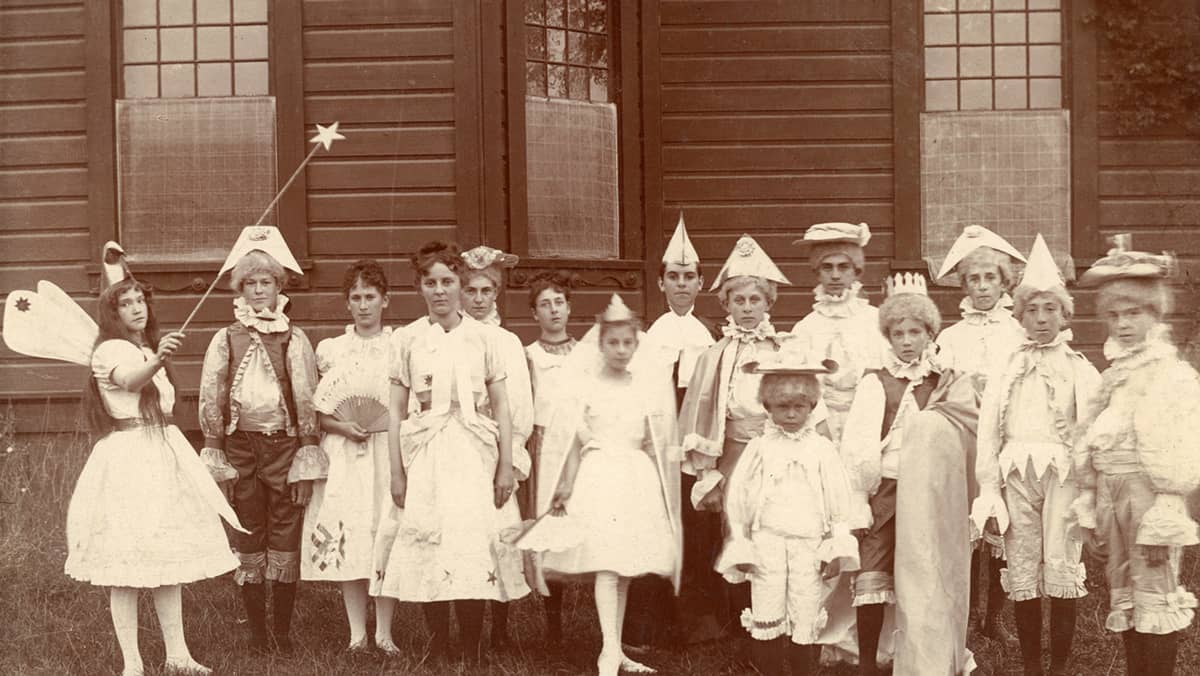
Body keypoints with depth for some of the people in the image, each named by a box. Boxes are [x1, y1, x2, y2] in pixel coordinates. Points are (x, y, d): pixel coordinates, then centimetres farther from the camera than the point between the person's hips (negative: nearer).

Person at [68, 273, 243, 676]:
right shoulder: (111, 350, -8)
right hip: (128, 458, -8)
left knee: (169, 556, 8)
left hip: (164, 454, 8)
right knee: (126, 565, -6)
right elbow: (128, 380, -33)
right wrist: (157, 361, -50)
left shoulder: (147, 349, 19)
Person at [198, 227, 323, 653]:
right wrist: (216, 464, -1)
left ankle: (283, 630, 12)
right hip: (241, 446, 1)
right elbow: (210, 402, 3)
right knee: (248, 541, 6)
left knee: (286, 540, 2)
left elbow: (309, 402, 0)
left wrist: (306, 465, -5)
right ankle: (255, 629, 15)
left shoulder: (294, 341, 2)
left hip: (285, 446, -1)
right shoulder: (225, 341, 4)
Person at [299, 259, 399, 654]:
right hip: (343, 454, 1)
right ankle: (357, 633, 9)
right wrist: (342, 426, -9)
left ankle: (384, 632, 7)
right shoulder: (330, 350, 8)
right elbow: (316, 411, 8)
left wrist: (388, 421, -10)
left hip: (390, 452, -1)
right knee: (345, 537, -2)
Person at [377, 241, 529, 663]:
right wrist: (396, 472, 1)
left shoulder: (483, 337, 6)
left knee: (474, 548, -5)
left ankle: (472, 655, 5)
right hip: (424, 454, 0)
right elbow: (396, 411, 6)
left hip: (474, 454, 0)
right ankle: (438, 652, 9)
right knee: (429, 551, -3)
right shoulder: (406, 340, 5)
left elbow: (500, 407, 7)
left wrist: (506, 466, 1)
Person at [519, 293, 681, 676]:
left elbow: (656, 445, 12)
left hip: (638, 479, 3)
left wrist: (660, 491, 11)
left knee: (625, 566, 6)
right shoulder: (585, 386, 1)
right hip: (598, 475, -3)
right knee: (605, 564, -13)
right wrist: (565, 486, -3)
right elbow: (572, 440, 1)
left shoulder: (647, 387, 9)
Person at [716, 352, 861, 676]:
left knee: (805, 617, 4)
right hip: (766, 542, 0)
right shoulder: (759, 449, 3)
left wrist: (836, 546, 1)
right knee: (767, 618, 2)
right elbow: (738, 497, 5)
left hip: (808, 543, 0)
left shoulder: (823, 450, 3)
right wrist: (740, 546, 3)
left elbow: (839, 499, 5)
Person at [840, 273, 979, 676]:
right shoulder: (874, 384, 7)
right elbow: (855, 446, 0)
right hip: (884, 491, -1)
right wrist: (857, 502, -9)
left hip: (930, 497, 1)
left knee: (925, 586, 1)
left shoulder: (949, 384, 11)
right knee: (871, 581, -10)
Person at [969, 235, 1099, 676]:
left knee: (1062, 572, -9)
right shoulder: (1007, 369, 12)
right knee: (1022, 577, 2)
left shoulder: (1081, 370, 8)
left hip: (1064, 473, -2)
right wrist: (989, 494, 2)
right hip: (1016, 474, 2)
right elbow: (987, 434, 9)